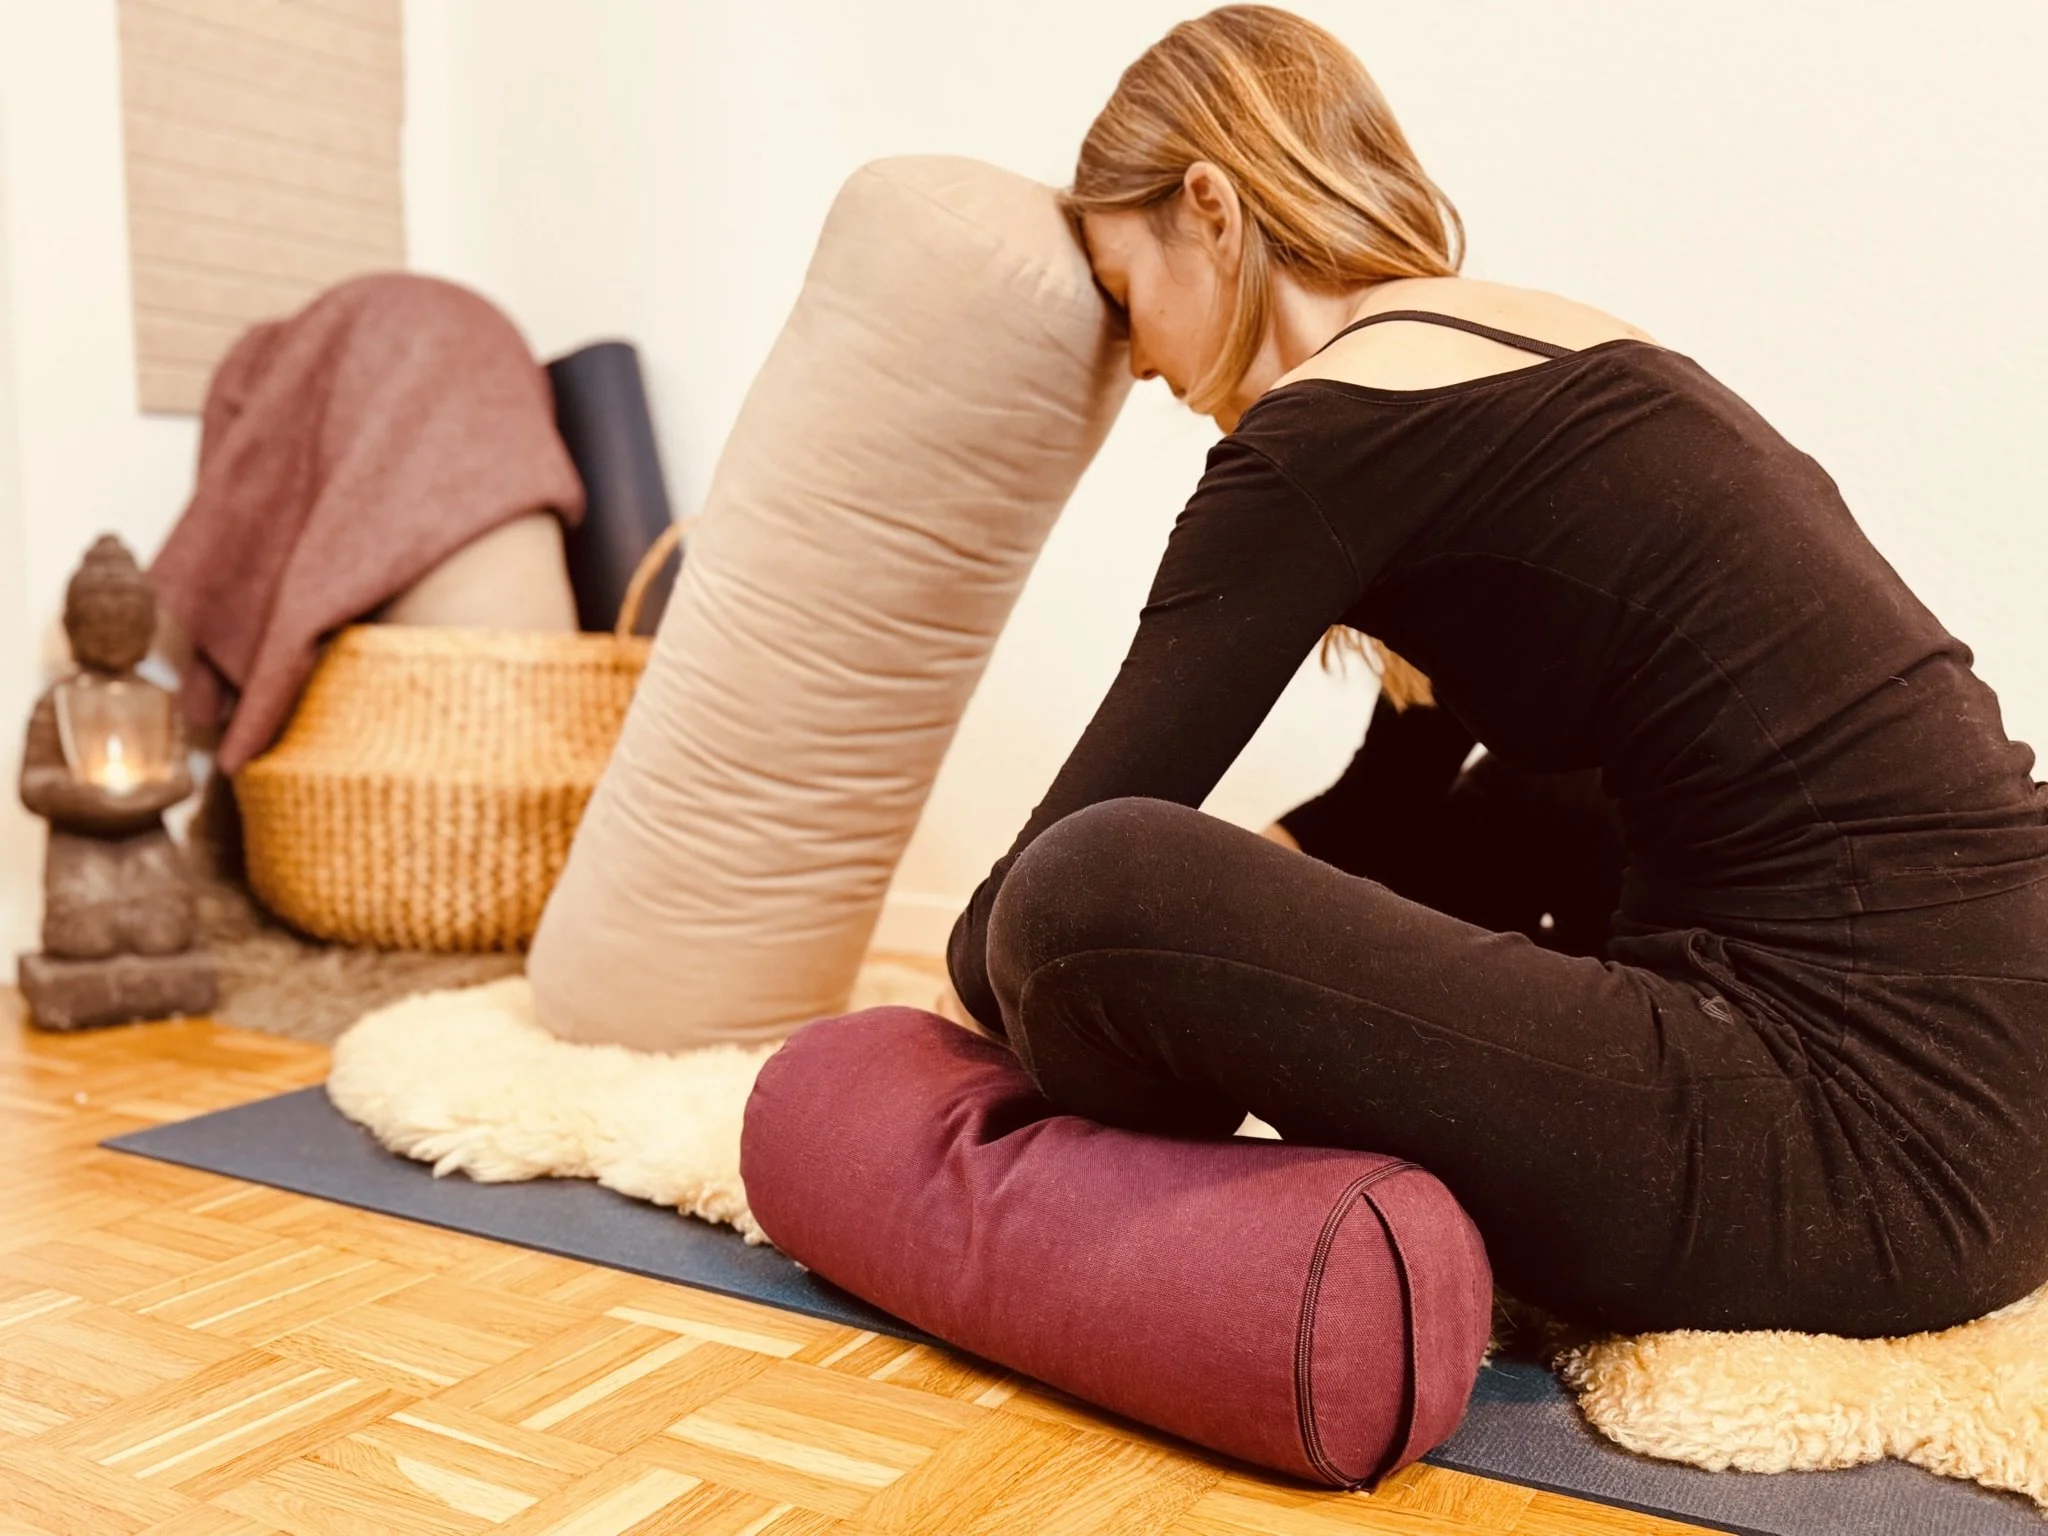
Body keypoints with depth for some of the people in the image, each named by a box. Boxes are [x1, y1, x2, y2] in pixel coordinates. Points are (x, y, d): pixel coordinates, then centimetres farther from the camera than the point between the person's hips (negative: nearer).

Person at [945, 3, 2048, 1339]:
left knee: (1091, 896, -22)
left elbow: (1076, 877, -9)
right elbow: (1394, 810, 28)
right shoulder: (1561, 351, 17)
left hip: (1876, 1144, -10)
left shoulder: (1332, 433, -11)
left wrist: (998, 972, 12)